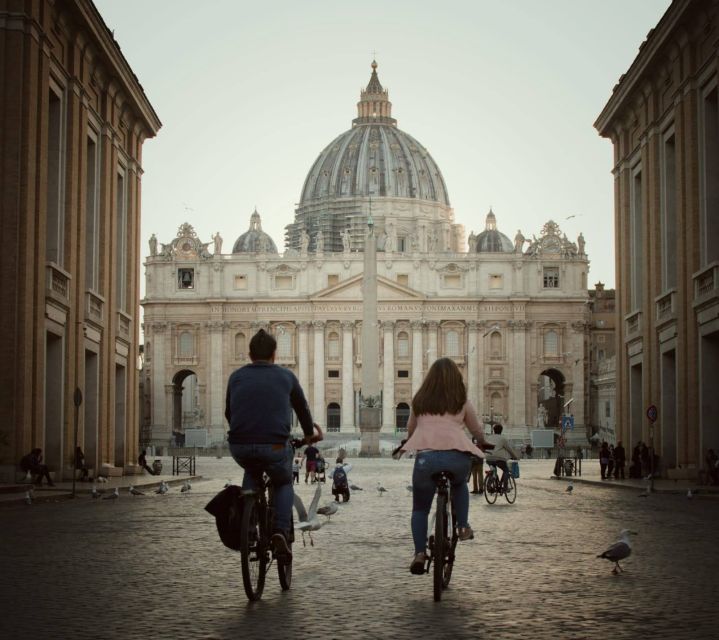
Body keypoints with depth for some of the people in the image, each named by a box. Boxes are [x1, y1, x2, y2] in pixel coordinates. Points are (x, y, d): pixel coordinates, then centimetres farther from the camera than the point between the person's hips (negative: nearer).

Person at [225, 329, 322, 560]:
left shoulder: (236, 376, 15)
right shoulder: (286, 376, 11)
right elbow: (302, 408, 25)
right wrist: (310, 433, 45)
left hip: (240, 446, 2)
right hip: (274, 446, -2)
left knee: (252, 473, 36)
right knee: (284, 483, 27)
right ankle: (281, 532, 2)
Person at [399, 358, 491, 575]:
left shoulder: (419, 401, 18)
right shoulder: (461, 402, 16)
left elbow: (410, 430, 32)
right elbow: (477, 430, 28)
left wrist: (406, 445, 54)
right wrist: (482, 443, 50)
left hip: (426, 455, 0)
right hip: (458, 455, 0)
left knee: (420, 508, 17)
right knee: (459, 484, 35)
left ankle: (419, 553, -1)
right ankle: (463, 526, 19)